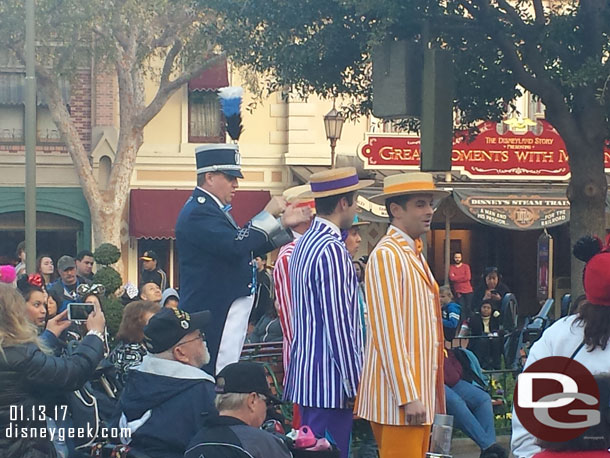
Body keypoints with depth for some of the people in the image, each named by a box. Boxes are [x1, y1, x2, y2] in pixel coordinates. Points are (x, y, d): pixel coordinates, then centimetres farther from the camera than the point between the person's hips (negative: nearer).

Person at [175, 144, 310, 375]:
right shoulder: (198, 212, -16)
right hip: (213, 311, -11)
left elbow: (248, 248, 21)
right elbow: (235, 246, -28)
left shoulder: (211, 208, 18)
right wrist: (268, 214, -18)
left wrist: (283, 224, 12)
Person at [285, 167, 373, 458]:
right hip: (330, 379, -10)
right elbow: (339, 324, -18)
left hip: (306, 375, 10)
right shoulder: (332, 250, -17)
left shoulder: (305, 243, 13)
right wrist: (355, 384, -15)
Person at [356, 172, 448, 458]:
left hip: (419, 392, 9)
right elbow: (388, 332, -18)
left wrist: (421, 393, 17)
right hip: (400, 392, -9)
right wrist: (408, 396, -21)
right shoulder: (386, 255, -12)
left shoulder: (414, 255, 17)